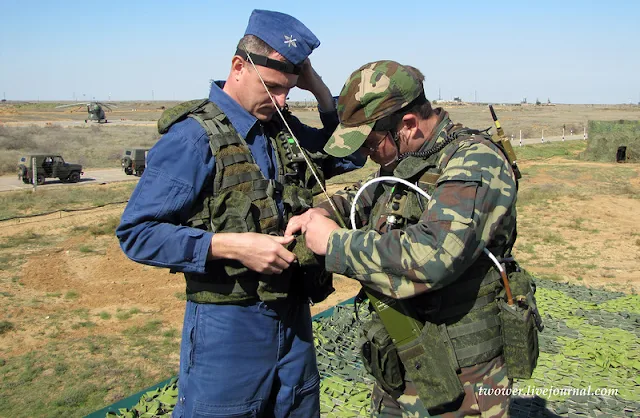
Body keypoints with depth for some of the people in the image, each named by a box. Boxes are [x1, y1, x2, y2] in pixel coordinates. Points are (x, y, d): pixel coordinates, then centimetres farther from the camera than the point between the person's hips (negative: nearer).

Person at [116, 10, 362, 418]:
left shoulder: (285, 129, 6)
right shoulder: (194, 136, -14)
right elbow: (137, 233, -16)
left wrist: (320, 88, 0)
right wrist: (232, 245, -25)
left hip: (294, 318, 7)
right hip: (227, 325, -6)